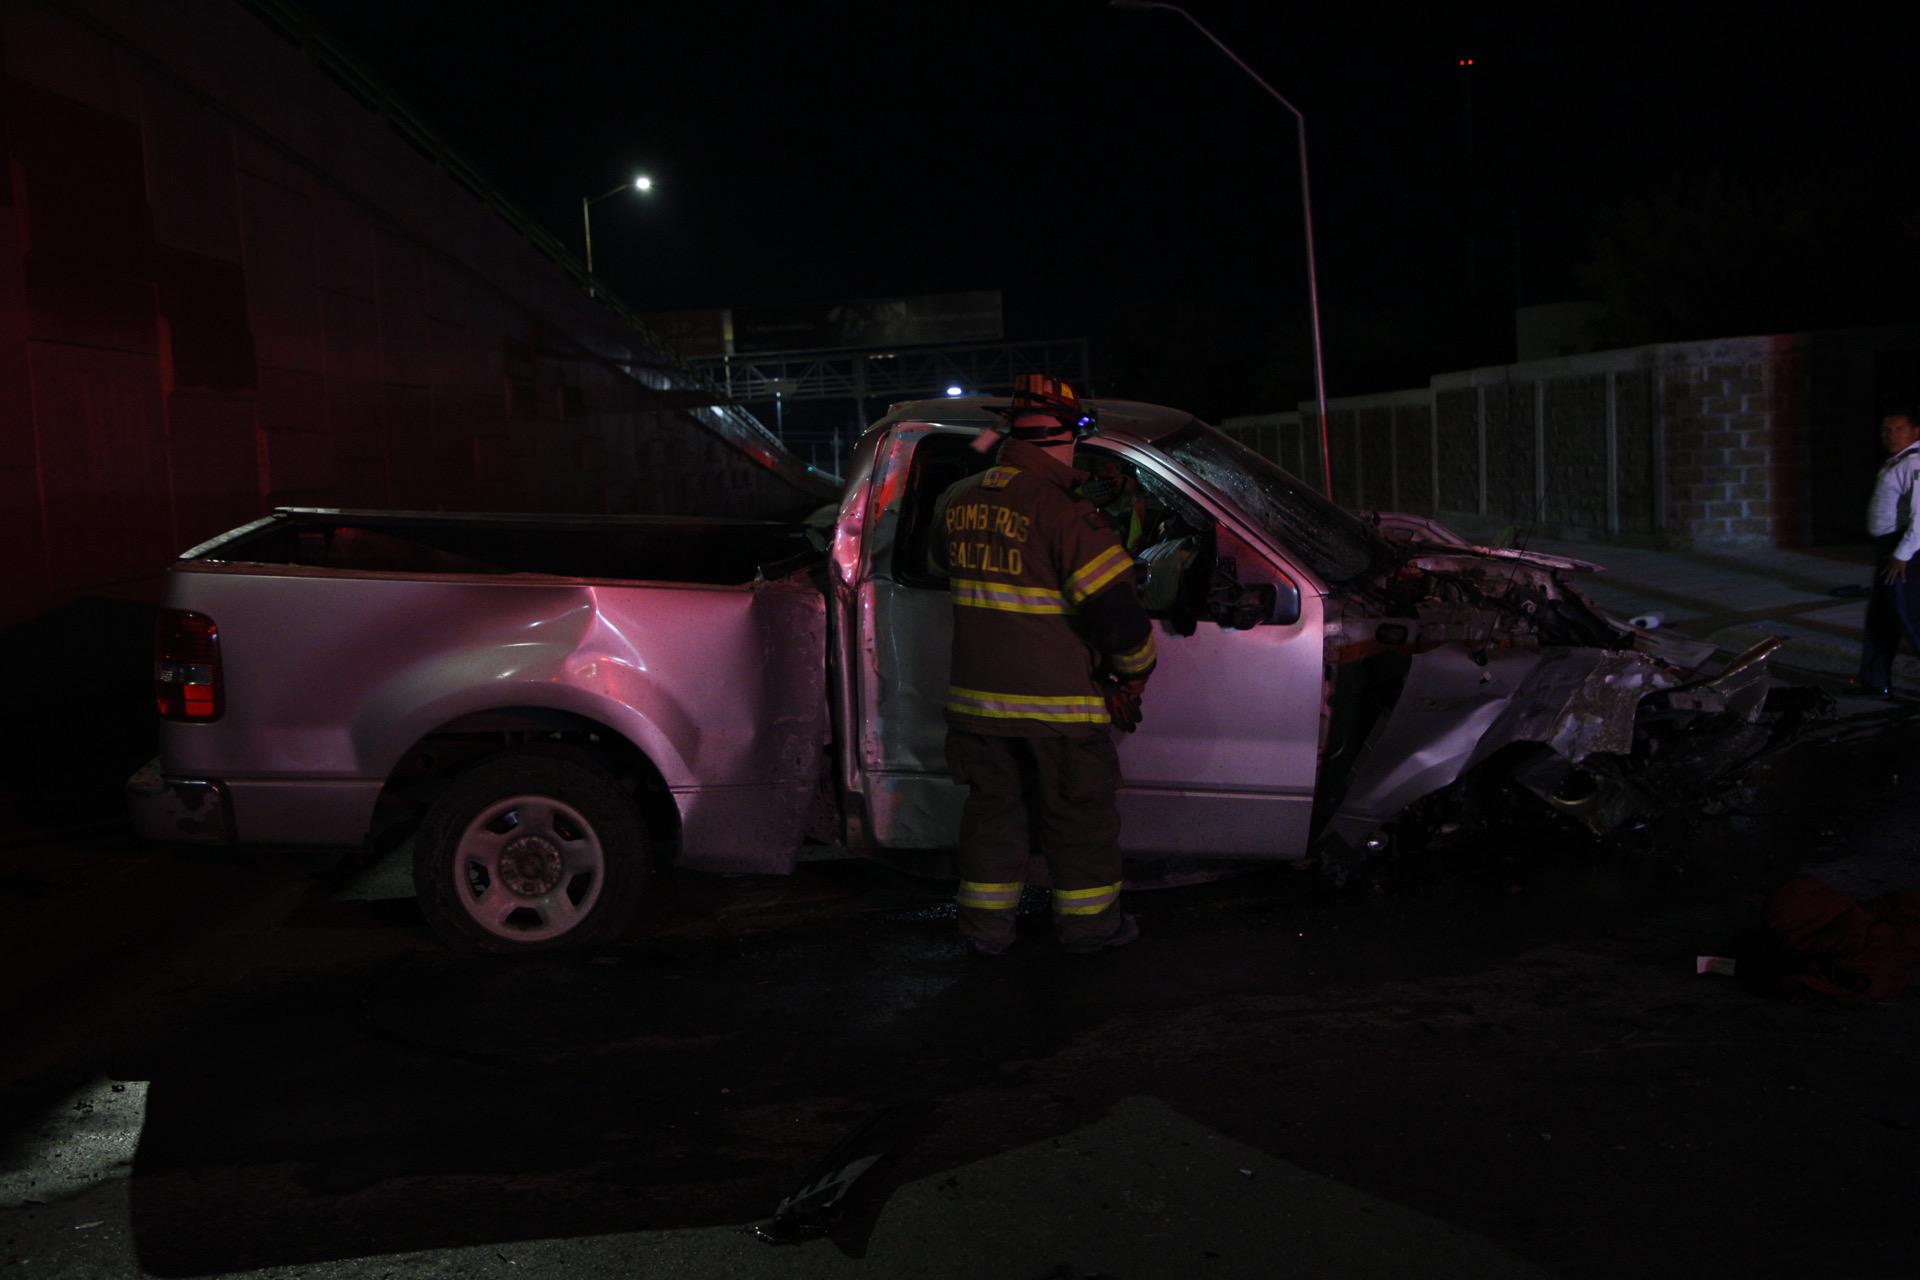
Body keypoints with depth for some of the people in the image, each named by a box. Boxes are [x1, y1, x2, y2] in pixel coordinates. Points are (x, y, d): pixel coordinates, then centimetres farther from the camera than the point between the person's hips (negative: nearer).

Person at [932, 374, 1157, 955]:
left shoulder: (957, 501, 3)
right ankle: (1088, 922, 23)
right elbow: (1116, 611, -20)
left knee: (993, 807, 17)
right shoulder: (1064, 514, -19)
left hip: (976, 697, 6)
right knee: (1080, 816, 11)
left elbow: (942, 561, 24)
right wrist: (1137, 668, -3)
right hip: (1058, 701, -5)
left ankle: (986, 925, 24)